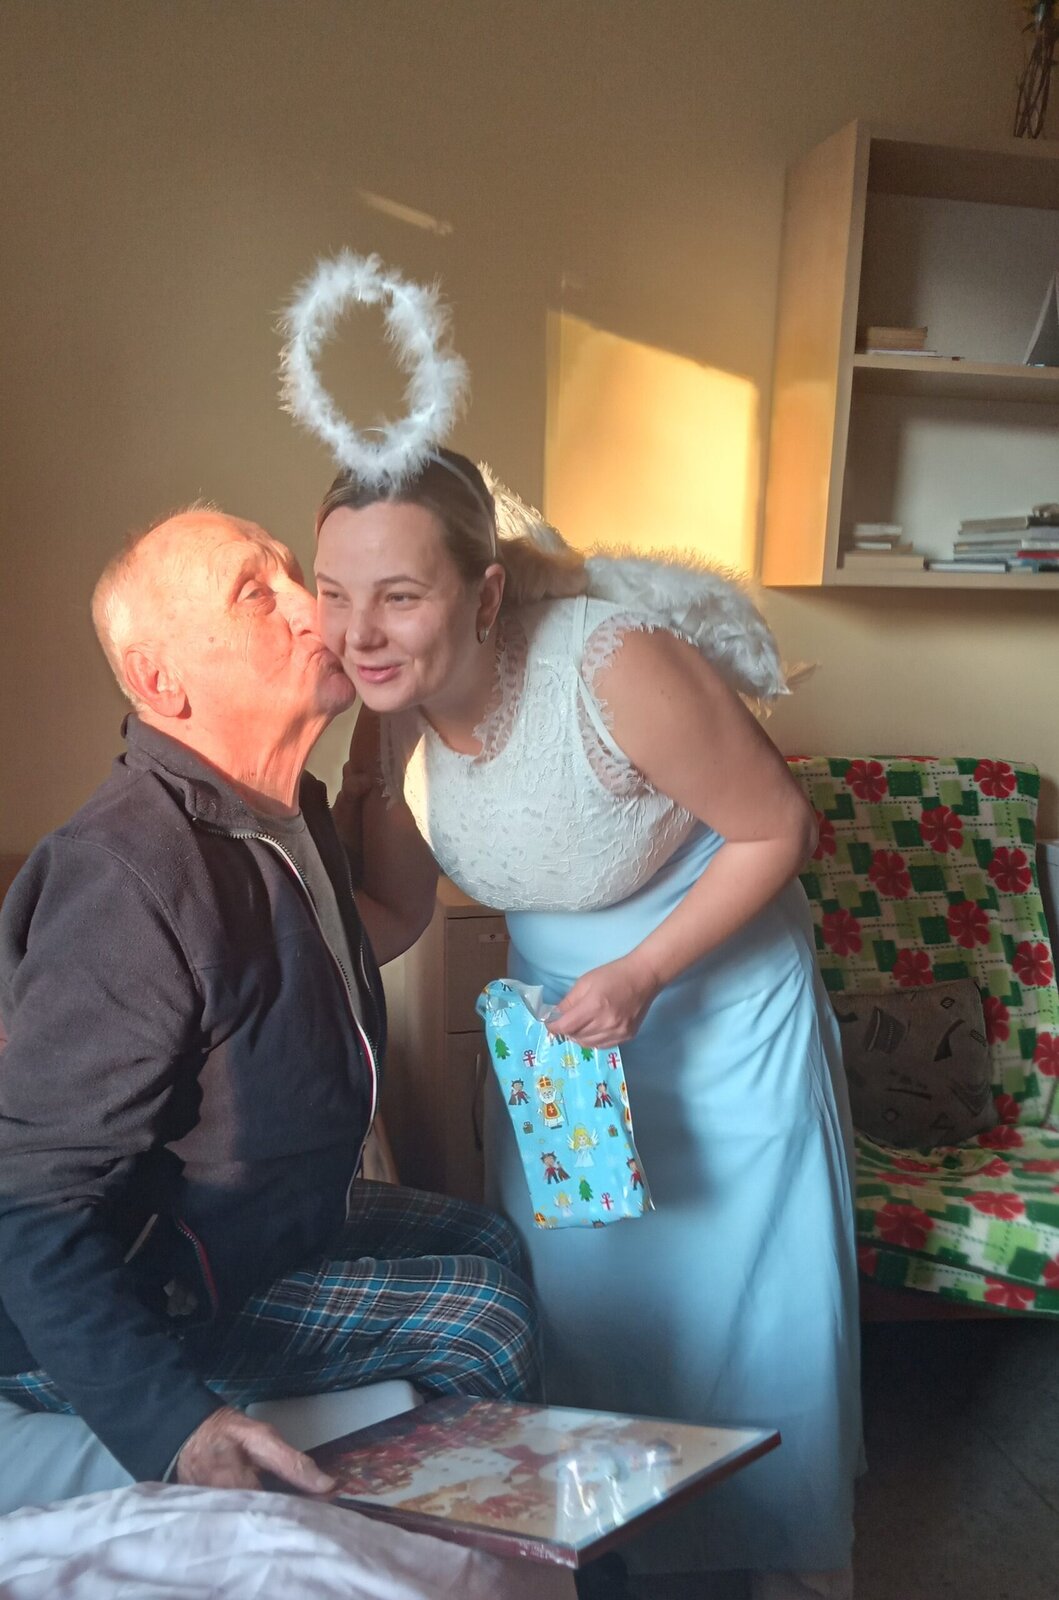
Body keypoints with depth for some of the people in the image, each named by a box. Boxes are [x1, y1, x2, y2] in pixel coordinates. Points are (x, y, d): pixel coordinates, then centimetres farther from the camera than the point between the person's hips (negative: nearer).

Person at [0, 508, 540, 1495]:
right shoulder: (127, 876, -34)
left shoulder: (290, 811, -2)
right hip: (137, 1305, -9)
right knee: (483, 1321, -12)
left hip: (272, 1222, 10)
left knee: (487, 1242, 17)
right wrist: (178, 1428, -39)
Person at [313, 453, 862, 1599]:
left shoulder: (615, 667, -33)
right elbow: (379, 904, -7)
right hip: (553, 1008, 5)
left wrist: (642, 973, -24)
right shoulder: (388, 692, -16)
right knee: (566, 1288, 17)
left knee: (747, 1290, 10)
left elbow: (777, 828, -20)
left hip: (716, 990, -4)